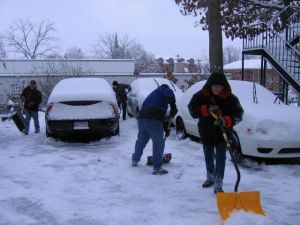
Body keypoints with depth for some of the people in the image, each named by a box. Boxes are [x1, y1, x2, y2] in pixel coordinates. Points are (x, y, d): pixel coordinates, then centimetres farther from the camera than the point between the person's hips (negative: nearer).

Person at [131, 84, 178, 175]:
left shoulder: (153, 94, 37)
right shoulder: (164, 89, 14)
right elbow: (170, 94, -14)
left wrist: (166, 128, 40)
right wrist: (173, 107, -15)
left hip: (142, 117, 8)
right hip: (153, 119, -8)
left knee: (141, 141, 27)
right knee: (158, 144, 1)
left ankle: (135, 160, 44)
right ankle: (157, 168, 3)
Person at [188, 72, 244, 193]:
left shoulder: (230, 97, -13)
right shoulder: (200, 95, -11)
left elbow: (239, 113, -15)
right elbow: (192, 109, -13)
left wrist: (226, 121, -34)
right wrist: (206, 109, -31)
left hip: (223, 133, -2)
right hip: (206, 132, 2)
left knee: (221, 158, -6)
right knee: (208, 157, 19)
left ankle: (218, 184, -1)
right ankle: (210, 177, 41)